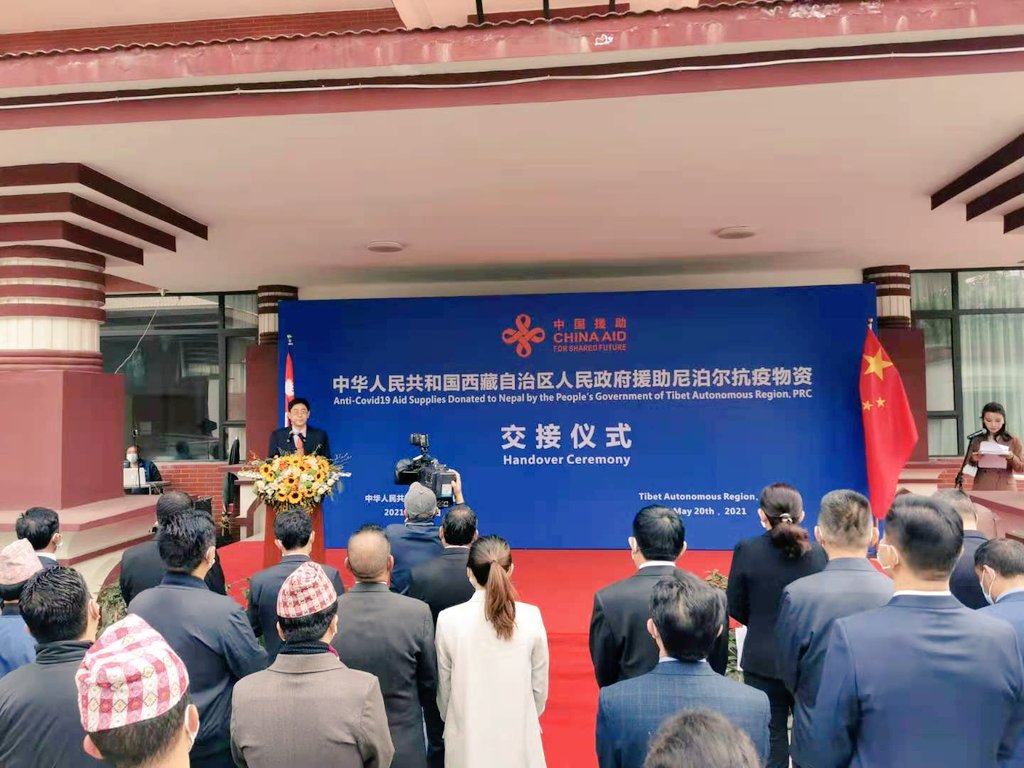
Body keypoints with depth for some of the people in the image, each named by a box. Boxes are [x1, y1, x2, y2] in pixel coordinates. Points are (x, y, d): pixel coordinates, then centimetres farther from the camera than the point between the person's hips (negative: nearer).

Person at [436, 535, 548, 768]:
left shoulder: (448, 619, -15)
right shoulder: (531, 616, -13)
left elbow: (444, 688, -2)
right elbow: (540, 687, -2)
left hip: (468, 738, 0)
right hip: (519, 736, 0)